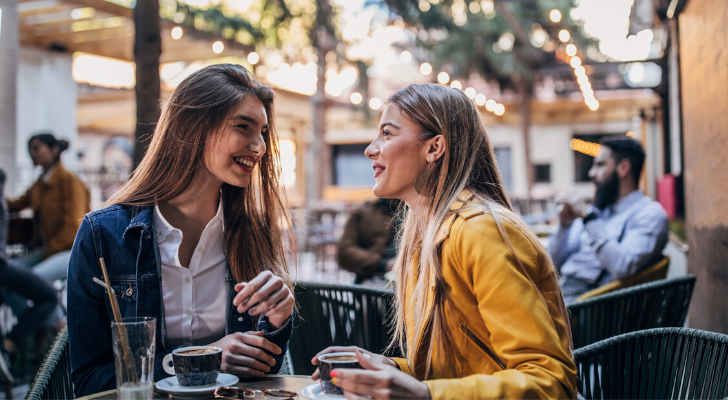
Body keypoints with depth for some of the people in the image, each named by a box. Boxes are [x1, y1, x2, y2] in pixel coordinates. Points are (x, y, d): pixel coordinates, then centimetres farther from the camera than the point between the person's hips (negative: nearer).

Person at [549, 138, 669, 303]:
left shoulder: (650, 213, -1)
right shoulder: (598, 208, 21)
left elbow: (623, 268, -20)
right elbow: (555, 263, 19)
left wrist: (589, 216, -15)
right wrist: (565, 224, 2)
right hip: (559, 288, 7)